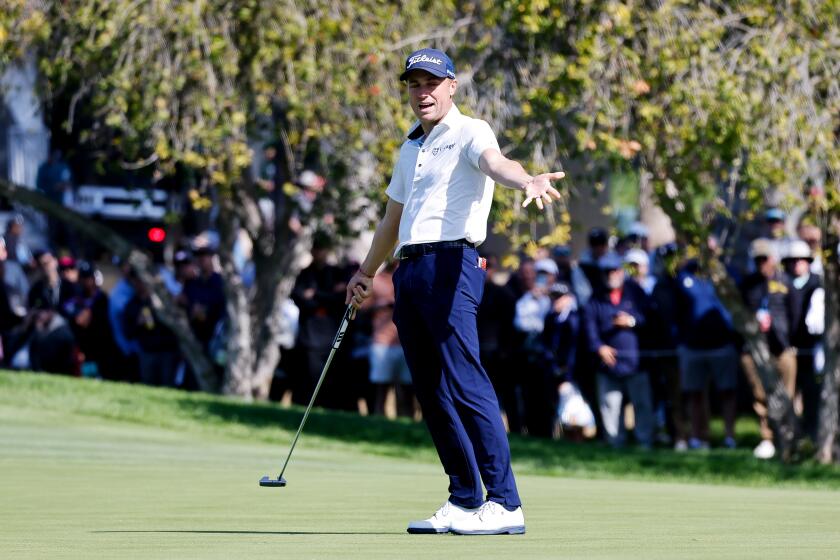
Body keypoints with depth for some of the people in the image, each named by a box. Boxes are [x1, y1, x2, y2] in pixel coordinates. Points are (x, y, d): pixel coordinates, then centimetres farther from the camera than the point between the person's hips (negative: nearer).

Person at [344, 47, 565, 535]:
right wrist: (366, 273, 37)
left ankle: (505, 504, -18)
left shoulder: (469, 133, -2)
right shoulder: (411, 148, 22)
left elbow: (496, 163, -25)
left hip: (450, 264, -8)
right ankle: (465, 501, 11)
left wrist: (527, 181, -47)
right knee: (431, 393, 6)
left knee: (465, 384, -16)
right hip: (410, 270, 8)